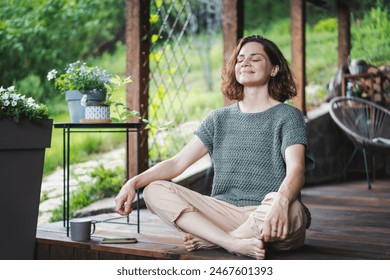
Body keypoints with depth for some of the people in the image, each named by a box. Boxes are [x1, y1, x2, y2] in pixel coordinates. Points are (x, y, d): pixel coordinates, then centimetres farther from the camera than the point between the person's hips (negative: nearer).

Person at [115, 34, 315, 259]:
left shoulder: (287, 116, 2)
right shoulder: (220, 118, 15)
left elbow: (296, 171, -15)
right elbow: (178, 162, 9)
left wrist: (281, 201, -38)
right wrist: (134, 182, -7)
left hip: (267, 216, -4)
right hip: (225, 212, 4)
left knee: (290, 208, -39)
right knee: (155, 190, -12)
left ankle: (208, 240, -17)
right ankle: (235, 244, -27)